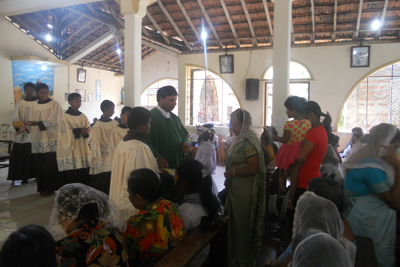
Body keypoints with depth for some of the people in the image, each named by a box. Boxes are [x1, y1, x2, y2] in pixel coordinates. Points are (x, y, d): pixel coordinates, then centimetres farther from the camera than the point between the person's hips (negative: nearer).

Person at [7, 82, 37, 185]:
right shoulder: (20, 104, 12)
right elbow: (15, 117, 2)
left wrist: (26, 127, -18)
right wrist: (19, 125, -19)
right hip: (21, 135, 2)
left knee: (33, 156, -3)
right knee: (20, 155, -2)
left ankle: (37, 175, 7)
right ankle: (24, 177, 4)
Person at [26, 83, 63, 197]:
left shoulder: (54, 104, -2)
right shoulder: (34, 106, 12)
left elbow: (53, 121, -11)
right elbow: (33, 122, 17)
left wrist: (38, 123, -19)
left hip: (51, 140, -4)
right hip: (38, 139, 4)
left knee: (51, 164, -3)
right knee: (40, 164, 4)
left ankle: (50, 187, 8)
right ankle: (42, 187, 15)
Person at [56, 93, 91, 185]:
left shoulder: (83, 116, 10)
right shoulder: (65, 117, -6)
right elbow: (66, 135, -10)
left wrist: (85, 132, -10)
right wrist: (80, 131, -16)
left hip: (82, 150, 5)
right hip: (70, 151, -5)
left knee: (83, 176, 2)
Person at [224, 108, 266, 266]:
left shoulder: (248, 141, -18)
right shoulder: (240, 139, 11)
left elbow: (254, 168, -25)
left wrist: (232, 173, -16)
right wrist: (228, 179, 6)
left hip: (245, 192, -9)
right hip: (236, 189, 9)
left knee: (241, 225, 6)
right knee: (235, 222, 18)